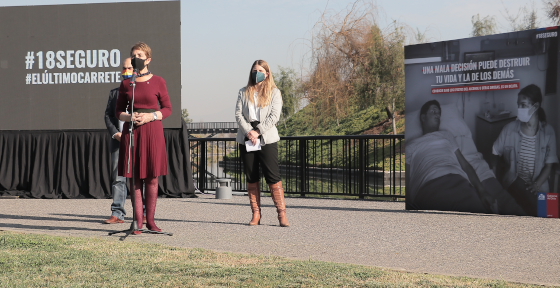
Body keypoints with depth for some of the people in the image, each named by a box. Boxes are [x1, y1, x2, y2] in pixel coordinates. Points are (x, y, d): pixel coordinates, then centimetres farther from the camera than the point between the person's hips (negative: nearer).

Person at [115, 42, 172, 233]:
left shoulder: (157, 82, 3)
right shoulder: (126, 84, 8)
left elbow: (168, 109, 5)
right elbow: (118, 111, 12)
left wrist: (151, 116, -11)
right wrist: (129, 117, -9)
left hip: (152, 131, -1)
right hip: (131, 131, 2)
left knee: (152, 178, -1)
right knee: (134, 178, 0)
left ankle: (150, 220, 8)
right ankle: (138, 221, 4)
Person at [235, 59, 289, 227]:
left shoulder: (274, 92, 6)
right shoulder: (244, 92, 13)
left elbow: (274, 116, -4)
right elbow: (238, 114, 3)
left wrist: (258, 131, -12)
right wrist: (248, 132, -12)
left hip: (267, 139, -3)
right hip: (246, 139, 3)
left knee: (273, 176, -9)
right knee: (251, 177, 3)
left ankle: (282, 214, -8)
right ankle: (256, 214, 6)